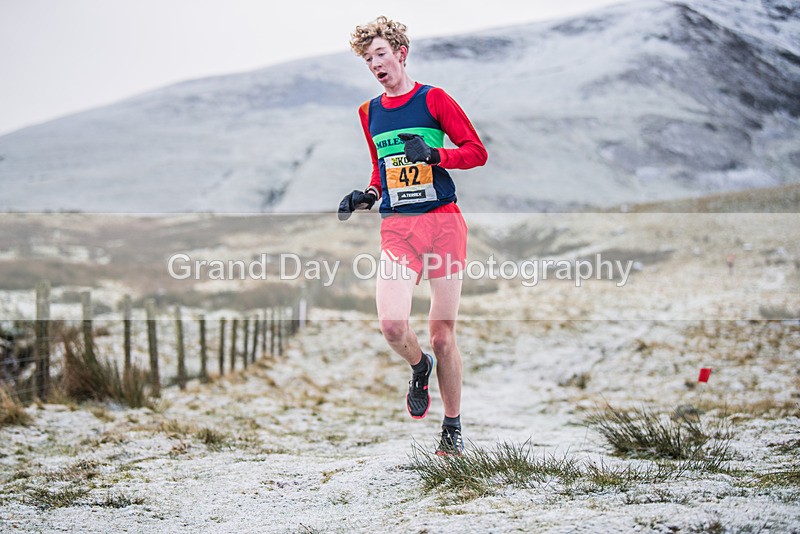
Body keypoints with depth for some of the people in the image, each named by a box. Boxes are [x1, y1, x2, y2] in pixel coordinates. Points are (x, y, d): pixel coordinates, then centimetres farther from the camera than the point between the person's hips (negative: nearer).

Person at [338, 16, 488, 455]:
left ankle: (453, 429, 17)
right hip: (396, 227, 3)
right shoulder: (369, 113, 15)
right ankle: (419, 367, 17)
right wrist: (366, 196, 8)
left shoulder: (433, 99, 1)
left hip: (443, 222, -3)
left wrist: (434, 154, -16)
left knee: (442, 332, 1)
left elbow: (477, 152, -1)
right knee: (391, 324, -19)